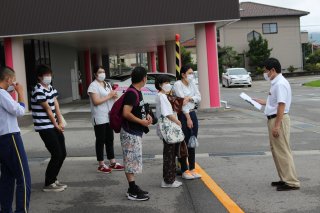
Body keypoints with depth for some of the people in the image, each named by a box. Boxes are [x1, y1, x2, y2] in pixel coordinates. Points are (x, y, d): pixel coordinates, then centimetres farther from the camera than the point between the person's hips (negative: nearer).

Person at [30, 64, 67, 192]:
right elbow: (48, 109, -11)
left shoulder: (51, 88, 12)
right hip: (45, 128, -9)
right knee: (57, 155, -8)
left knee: (62, 154, 10)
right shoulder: (38, 91, -15)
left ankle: (53, 180, 24)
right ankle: (48, 184, 5)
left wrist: (61, 122, -4)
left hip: (55, 126, 9)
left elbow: (56, 106, 7)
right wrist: (56, 125, -4)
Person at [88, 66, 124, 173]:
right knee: (100, 141, -1)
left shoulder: (107, 85, 15)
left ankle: (112, 162, 20)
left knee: (110, 140, 12)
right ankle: (101, 165, 6)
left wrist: (114, 96, 1)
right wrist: (109, 96, -15)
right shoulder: (93, 86, -9)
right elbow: (96, 102, -18)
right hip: (99, 118, -7)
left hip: (109, 116, 7)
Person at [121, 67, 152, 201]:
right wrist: (142, 122, -17)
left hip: (136, 132, 10)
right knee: (131, 161, -4)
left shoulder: (137, 92, 11)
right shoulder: (132, 93, -20)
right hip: (130, 133, -10)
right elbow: (126, 113, -26)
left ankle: (133, 188, 23)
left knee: (134, 161, 15)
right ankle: (132, 192, 1)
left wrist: (146, 116, 6)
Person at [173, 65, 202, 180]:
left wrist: (189, 98, -17)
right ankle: (184, 171, 6)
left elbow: (199, 97, 3)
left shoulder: (192, 83, 10)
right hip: (182, 115, -7)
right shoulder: (178, 84, -10)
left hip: (193, 113, 7)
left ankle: (192, 169, 18)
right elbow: (182, 102, -15)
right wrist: (188, 118, -17)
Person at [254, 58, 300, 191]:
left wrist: (277, 125, -24)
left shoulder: (280, 84, -18)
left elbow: (281, 105, -23)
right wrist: (262, 102, 27)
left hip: (278, 120, -11)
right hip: (273, 119, 11)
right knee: (276, 150, 16)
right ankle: (285, 179, 25)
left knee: (282, 151, -6)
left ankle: (292, 182, 0)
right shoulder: (276, 83, 14)